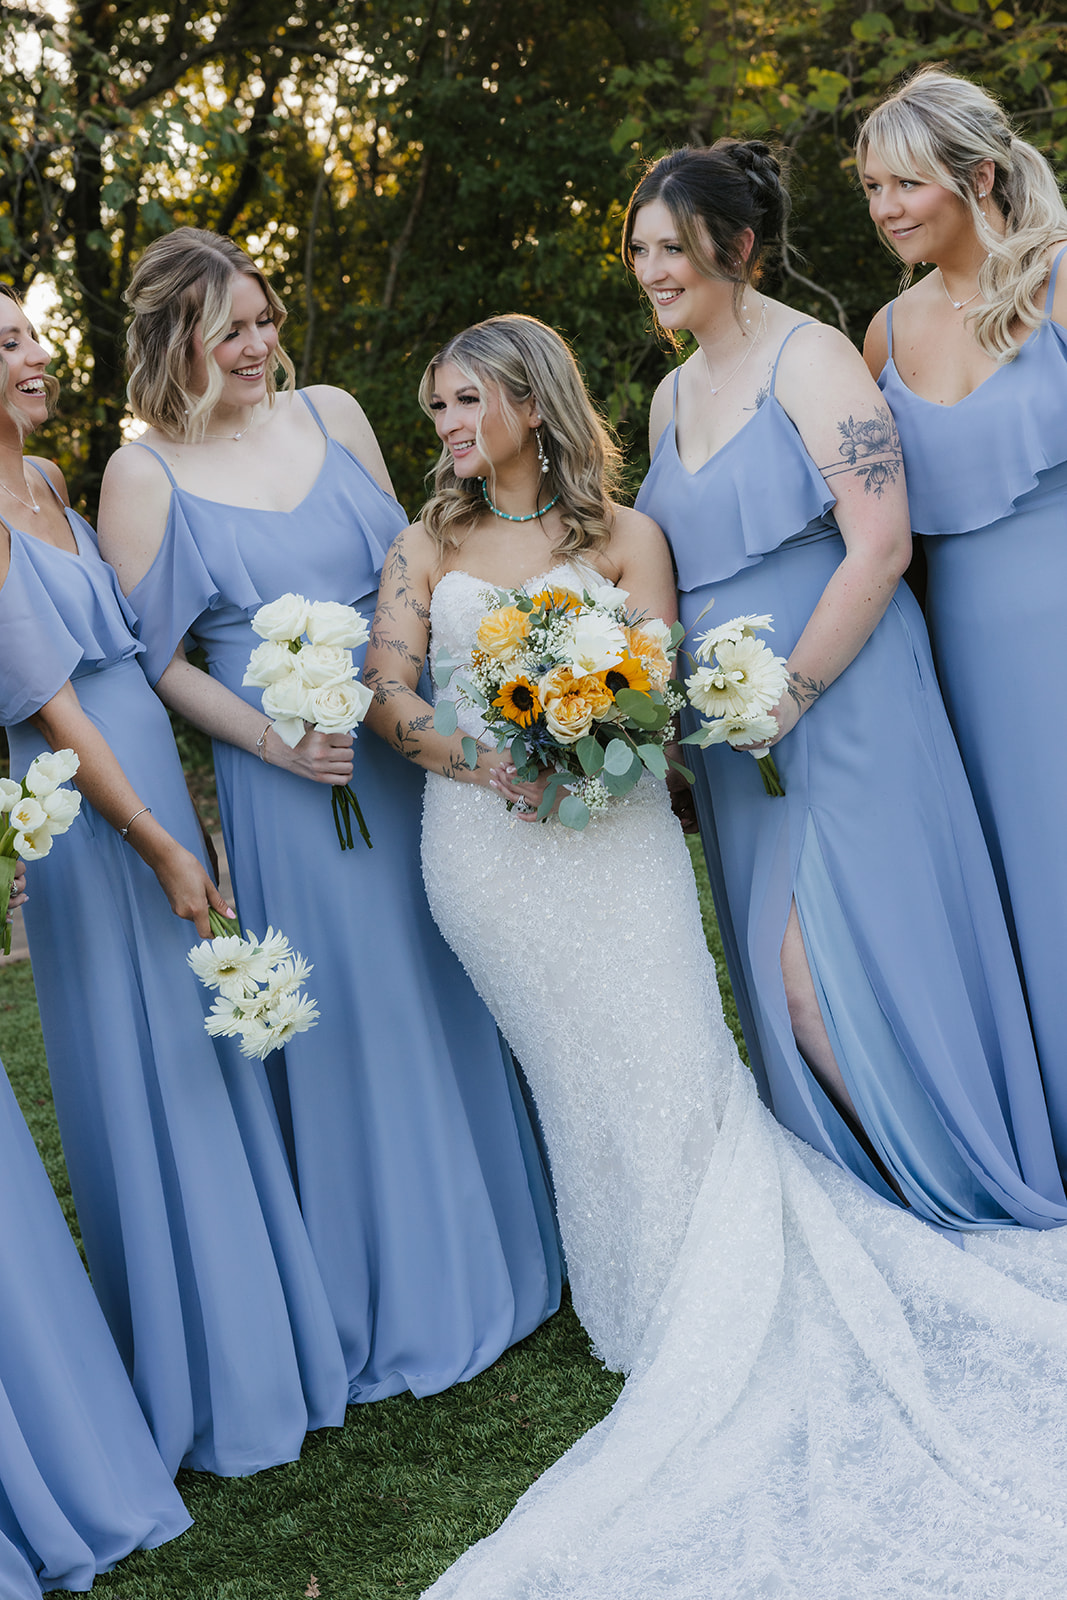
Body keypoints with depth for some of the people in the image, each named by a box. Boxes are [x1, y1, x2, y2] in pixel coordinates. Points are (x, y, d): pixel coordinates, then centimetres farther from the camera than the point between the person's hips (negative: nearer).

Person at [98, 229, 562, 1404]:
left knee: (453, 986, 14)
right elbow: (155, 658, -4)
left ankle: (505, 1241, 36)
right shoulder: (145, 476, -5)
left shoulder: (333, 415, 6)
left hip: (415, 752, 5)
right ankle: (403, 1298, 22)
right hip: (291, 781, -4)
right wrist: (272, 741, -14)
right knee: (350, 1011, 3)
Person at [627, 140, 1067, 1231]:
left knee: (824, 969, -8)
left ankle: (971, 1197, 14)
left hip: (839, 705, -7)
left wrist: (789, 693, -17)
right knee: (785, 975, 9)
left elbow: (880, 545, -16)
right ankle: (903, 1206, 25)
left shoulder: (809, 359, -8)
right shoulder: (672, 395, 15)